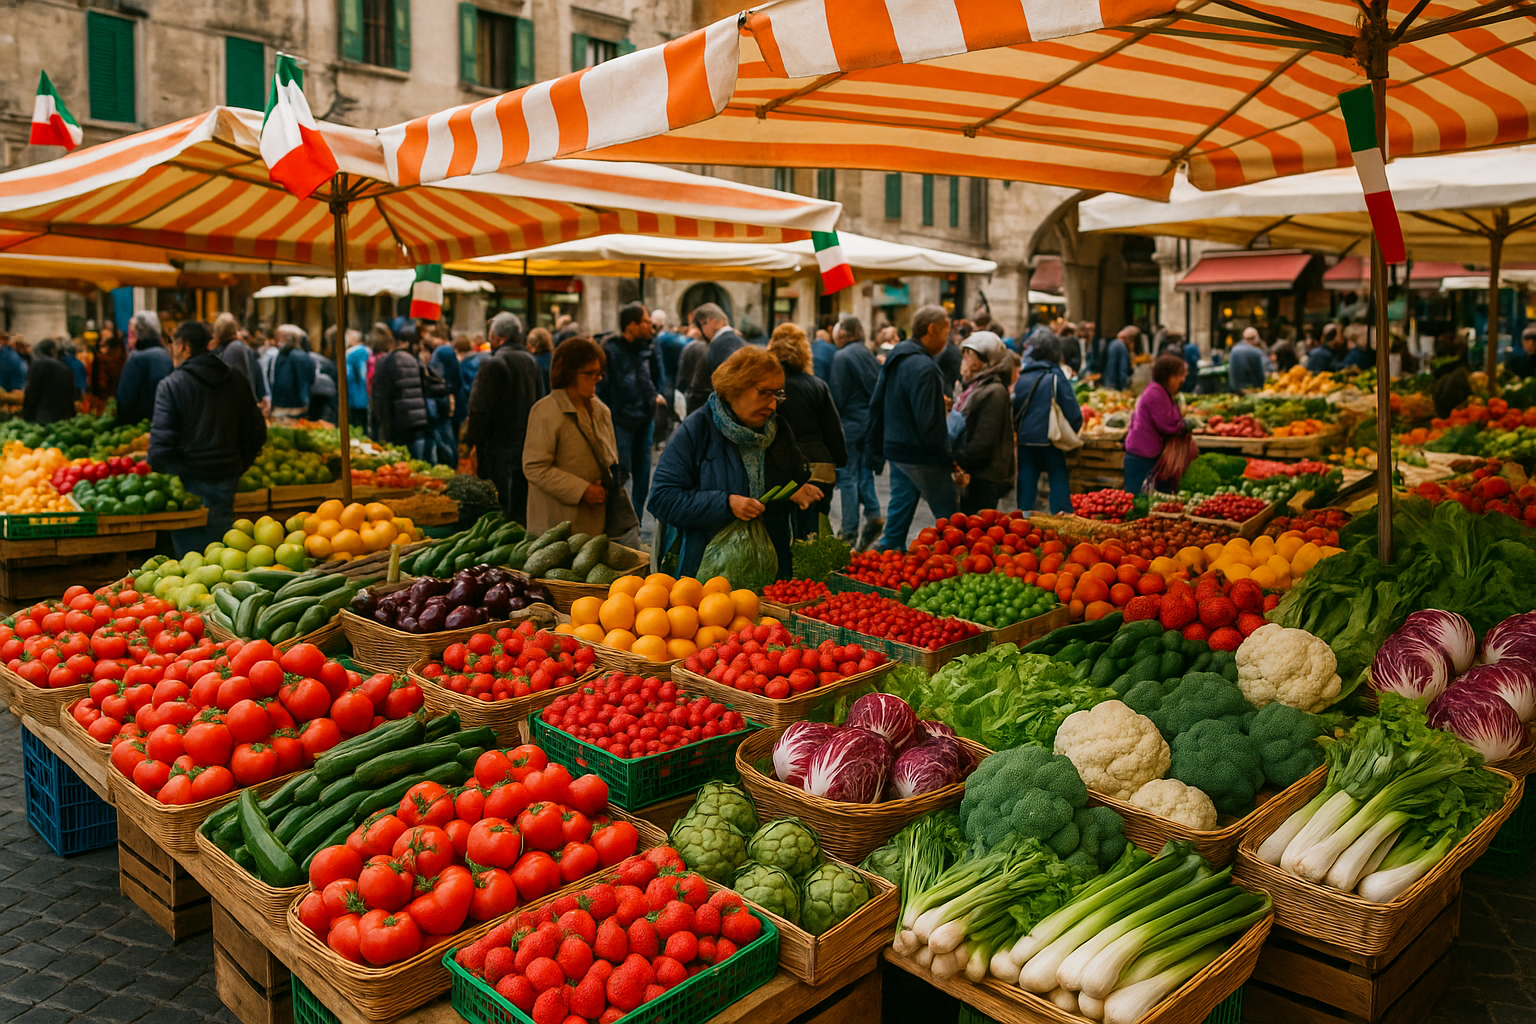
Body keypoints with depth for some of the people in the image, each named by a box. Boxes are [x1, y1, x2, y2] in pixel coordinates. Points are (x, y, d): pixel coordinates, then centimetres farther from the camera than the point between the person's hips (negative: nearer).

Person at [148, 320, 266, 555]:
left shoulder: (171, 385, -8)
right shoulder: (237, 382, 7)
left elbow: (160, 443, -13)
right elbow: (257, 432, 9)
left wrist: (158, 474, 0)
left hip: (190, 482, -5)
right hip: (226, 479, 5)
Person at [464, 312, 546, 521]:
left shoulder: (493, 364, -13)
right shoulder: (531, 361, 10)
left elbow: (481, 409, -14)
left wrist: (473, 443, -7)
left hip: (501, 443, -7)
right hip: (528, 444, 7)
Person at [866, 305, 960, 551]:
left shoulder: (894, 359, 11)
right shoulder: (923, 368, -20)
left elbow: (876, 405, 17)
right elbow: (928, 422, -23)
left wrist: (874, 447, 22)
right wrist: (948, 458, -16)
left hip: (896, 450, 9)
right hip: (921, 457, -9)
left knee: (899, 514, 16)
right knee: (951, 520, 1)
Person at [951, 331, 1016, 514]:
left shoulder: (994, 392, -16)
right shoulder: (972, 387, 14)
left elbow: (982, 443, -21)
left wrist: (955, 461, -16)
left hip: (985, 480, -9)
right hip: (971, 475, 9)